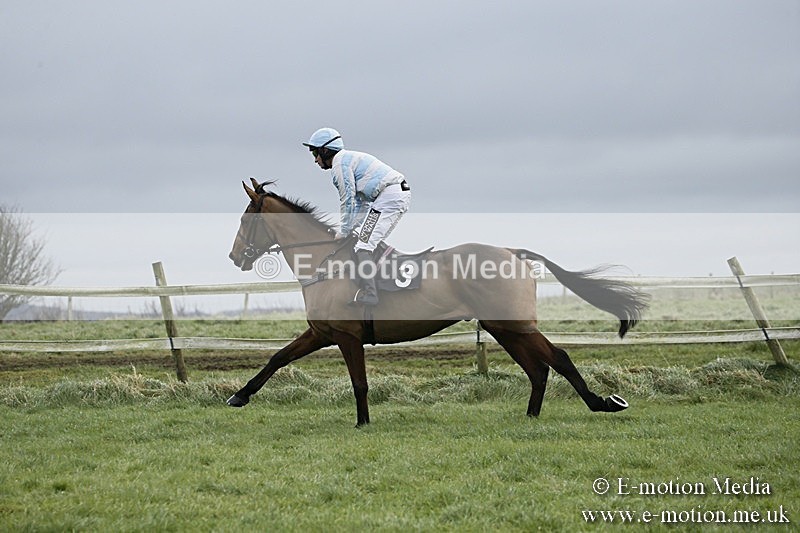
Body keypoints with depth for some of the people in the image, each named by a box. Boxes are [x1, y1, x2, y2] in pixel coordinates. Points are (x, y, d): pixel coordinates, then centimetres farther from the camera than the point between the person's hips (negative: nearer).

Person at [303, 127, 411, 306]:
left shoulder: (340, 163, -5)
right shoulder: (350, 158, 26)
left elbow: (348, 201, -7)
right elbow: (362, 202, 26)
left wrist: (343, 232, 2)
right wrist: (353, 228, 20)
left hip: (389, 196, -10)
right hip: (401, 194, 10)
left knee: (363, 245, -12)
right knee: (371, 242, 20)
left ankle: (368, 293, -19)